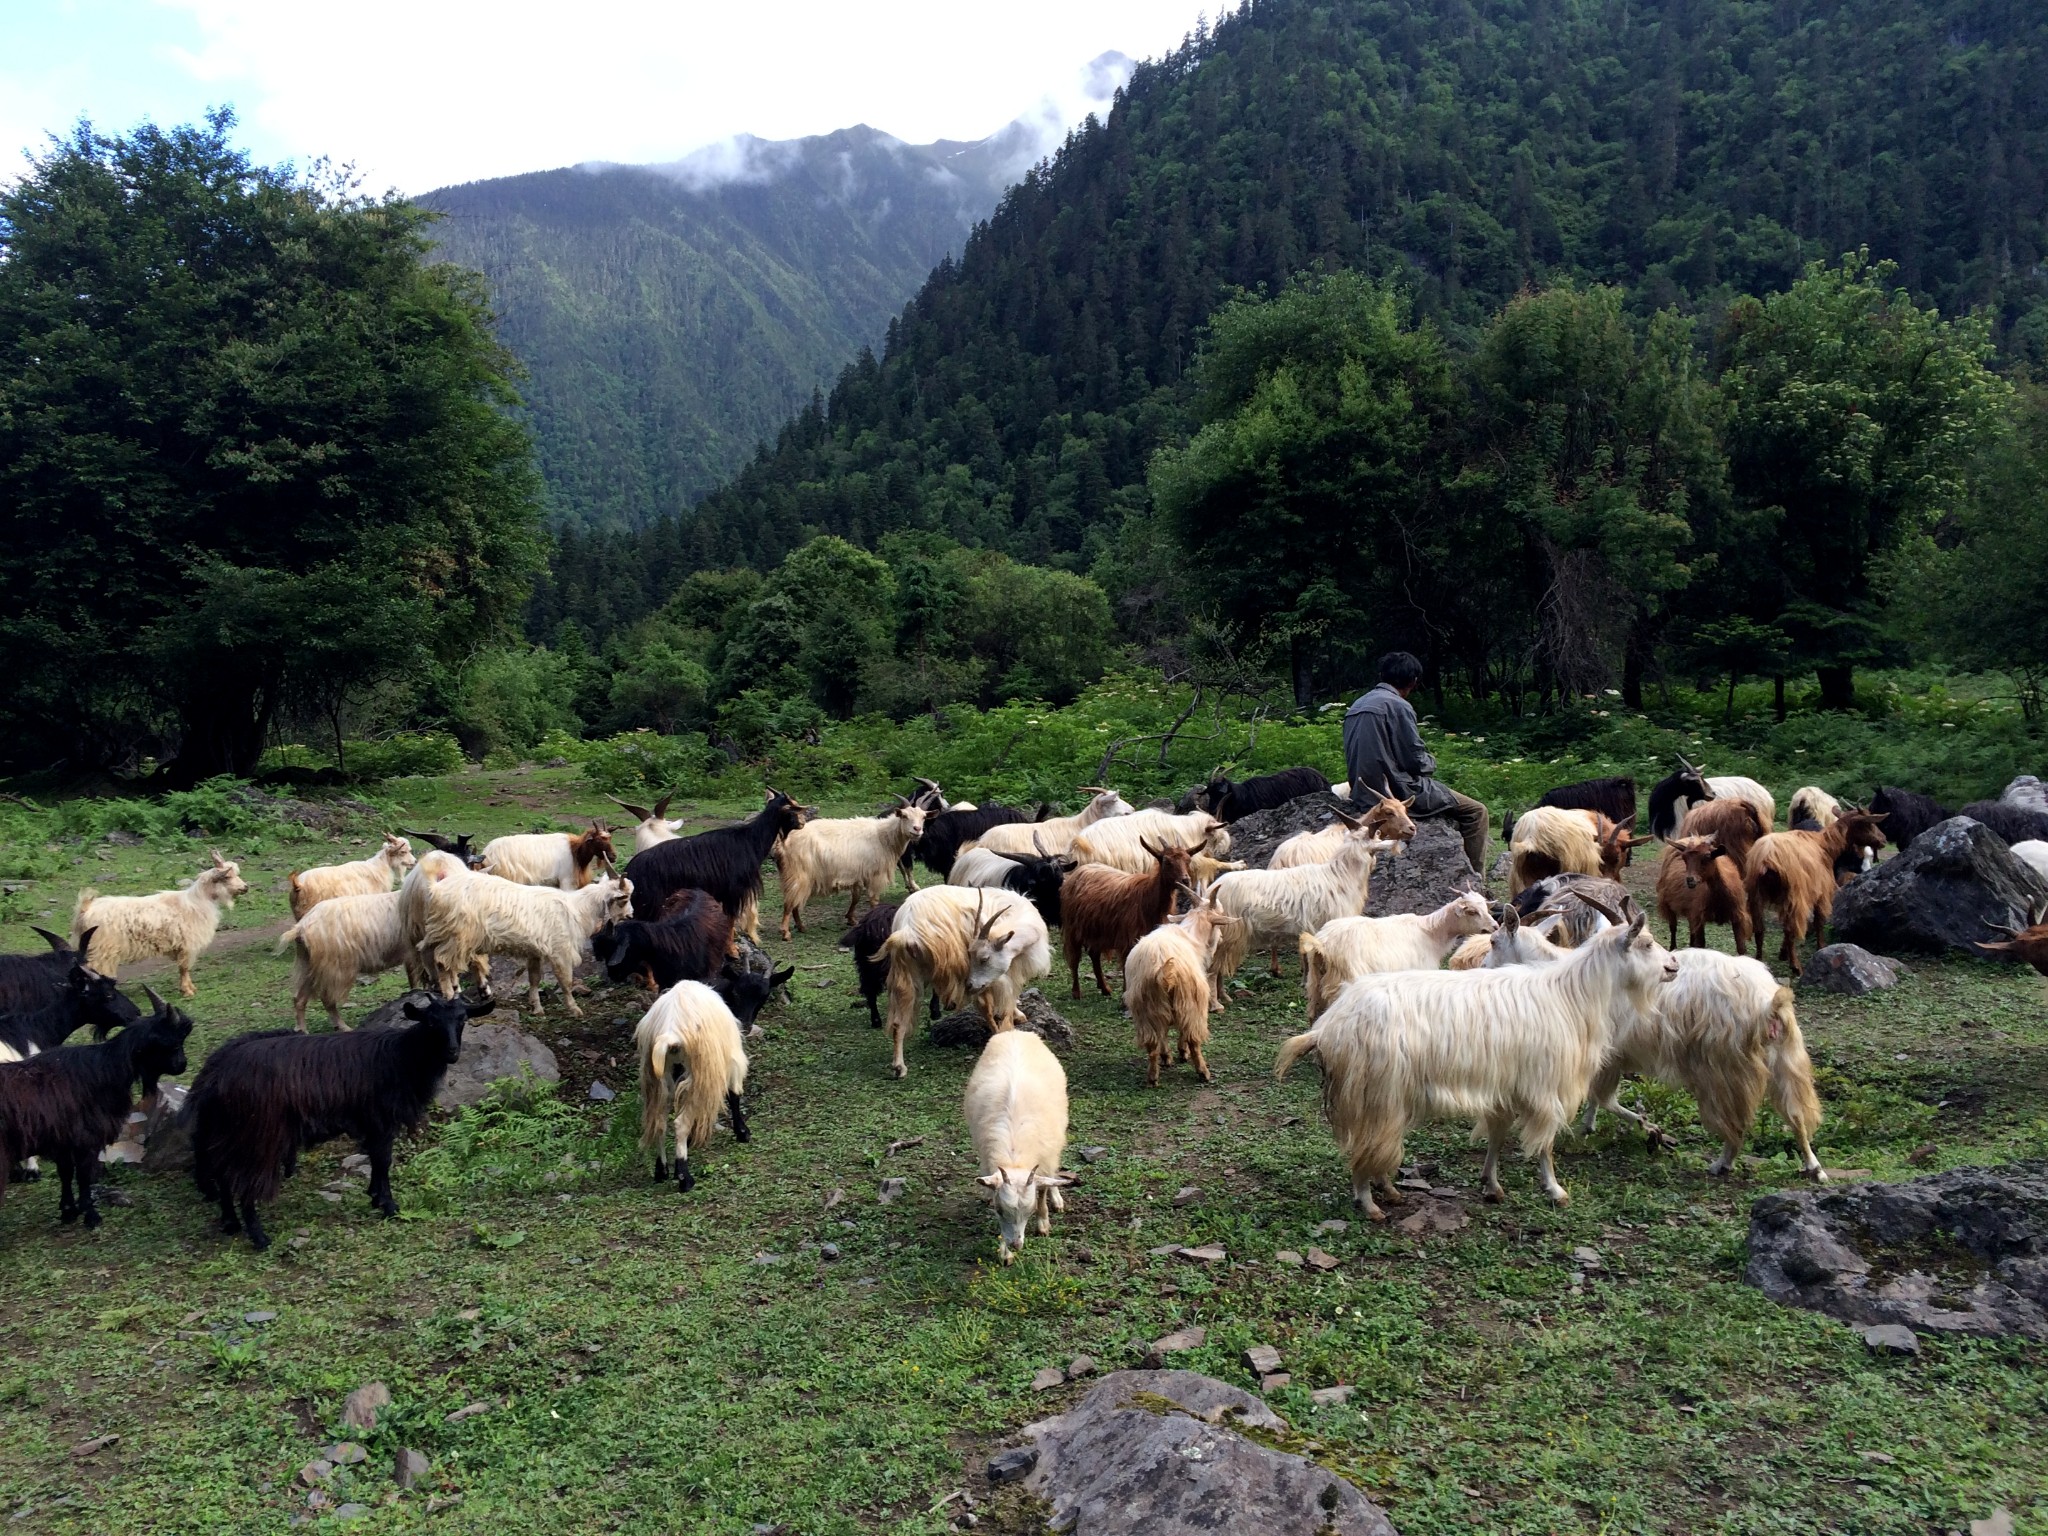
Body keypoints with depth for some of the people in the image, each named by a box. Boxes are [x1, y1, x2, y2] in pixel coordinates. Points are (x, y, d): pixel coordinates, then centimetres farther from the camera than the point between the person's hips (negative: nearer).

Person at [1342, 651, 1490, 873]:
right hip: (1398, 792, -9)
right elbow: (1416, 761, -15)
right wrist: (1432, 762, 8)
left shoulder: (1355, 707, 11)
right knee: (1475, 812, 0)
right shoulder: (1398, 706, -14)